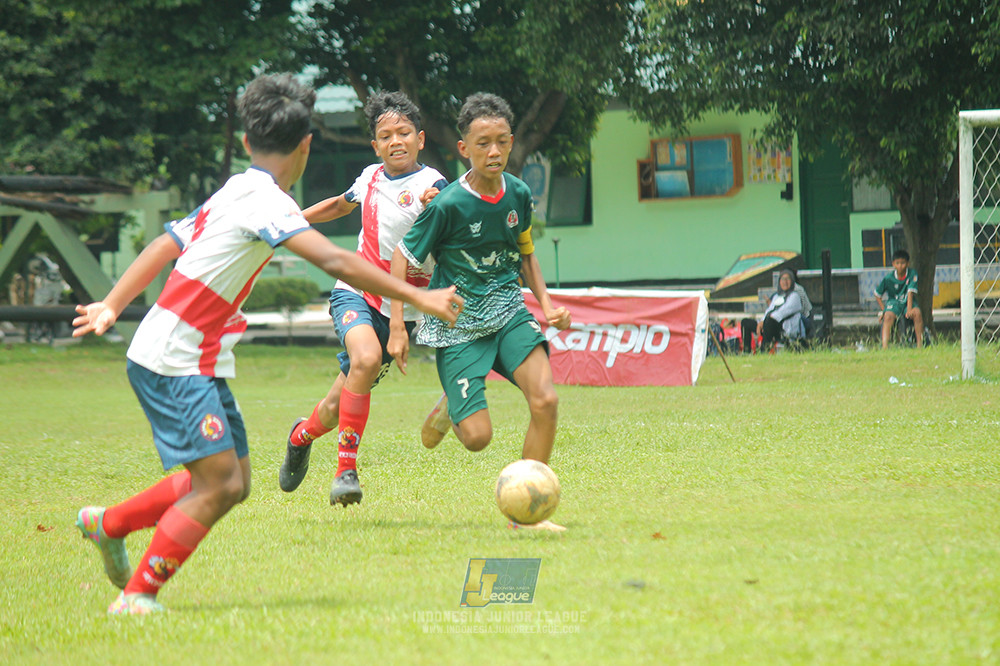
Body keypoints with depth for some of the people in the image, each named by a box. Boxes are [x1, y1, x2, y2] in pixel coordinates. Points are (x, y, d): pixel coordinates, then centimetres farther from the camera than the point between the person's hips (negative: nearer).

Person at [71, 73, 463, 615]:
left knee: (233, 483, 10)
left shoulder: (234, 193, 12)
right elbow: (336, 262, -27)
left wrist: (112, 305, 24)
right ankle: (137, 598, -6)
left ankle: (108, 525, 26)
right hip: (174, 362, -9)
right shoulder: (265, 200, -18)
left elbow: (167, 244, 19)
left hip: (202, 363, 9)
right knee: (219, 485, -13)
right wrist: (418, 298, -24)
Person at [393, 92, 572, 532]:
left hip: (508, 313, 4)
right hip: (458, 325, -4)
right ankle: (450, 408, 29)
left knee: (546, 400, -19)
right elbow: (402, 257, -7)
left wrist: (547, 304, 5)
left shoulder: (518, 195, -1)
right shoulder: (449, 204, -17)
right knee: (478, 436, -11)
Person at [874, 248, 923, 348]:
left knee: (917, 313, -31)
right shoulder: (888, 278, -8)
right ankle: (884, 345, -40)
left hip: (908, 302, 0)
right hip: (893, 302, 0)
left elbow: (910, 292, -17)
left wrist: (909, 309, -28)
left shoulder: (912, 274, -9)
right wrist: (883, 309, -6)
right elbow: (877, 295, 2)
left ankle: (920, 343, -23)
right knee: (888, 316, -33)